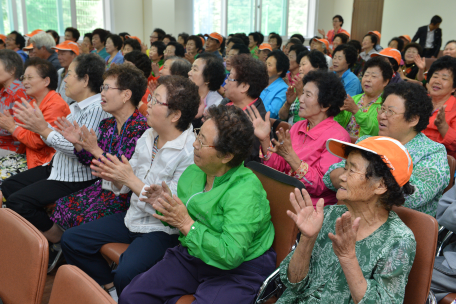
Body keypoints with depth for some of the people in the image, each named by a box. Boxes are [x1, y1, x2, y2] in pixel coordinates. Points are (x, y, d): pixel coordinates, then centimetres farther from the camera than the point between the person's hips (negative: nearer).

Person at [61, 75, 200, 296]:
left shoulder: (190, 152, -22)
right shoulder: (148, 136, 3)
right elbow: (127, 186, 12)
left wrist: (131, 180, -22)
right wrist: (115, 178, -11)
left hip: (162, 230, -8)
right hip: (133, 217, 8)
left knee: (125, 274, -30)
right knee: (71, 240, 6)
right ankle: (108, 285, 21)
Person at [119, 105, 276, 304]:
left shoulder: (245, 192, -22)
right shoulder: (192, 173, 0)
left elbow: (230, 256, -27)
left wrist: (187, 224, -25)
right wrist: (164, 205, -7)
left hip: (239, 268, -5)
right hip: (192, 256, 6)